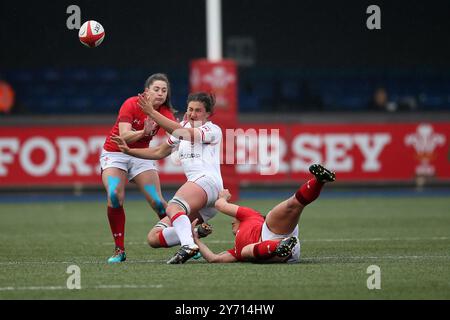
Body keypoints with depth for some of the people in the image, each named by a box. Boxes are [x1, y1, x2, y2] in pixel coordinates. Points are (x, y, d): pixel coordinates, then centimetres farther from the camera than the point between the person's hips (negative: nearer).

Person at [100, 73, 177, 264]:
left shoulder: (165, 112, -8)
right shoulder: (131, 105, -19)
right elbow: (124, 137, -27)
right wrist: (144, 132, -45)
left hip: (141, 156, 3)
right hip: (115, 153, -3)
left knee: (157, 201, -11)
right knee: (115, 196, -25)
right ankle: (119, 250, -15)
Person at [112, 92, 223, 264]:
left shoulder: (213, 130, -1)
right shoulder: (184, 127, 22)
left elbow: (182, 132, -18)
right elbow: (160, 152, 29)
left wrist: (151, 112, -24)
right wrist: (129, 151, 19)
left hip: (207, 180, -9)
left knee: (172, 208, -40)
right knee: (154, 238, -1)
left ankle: (188, 246, -56)